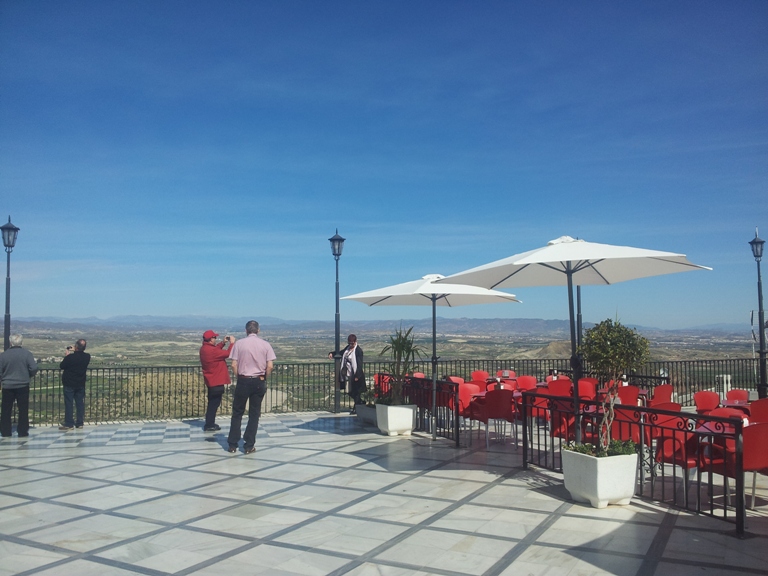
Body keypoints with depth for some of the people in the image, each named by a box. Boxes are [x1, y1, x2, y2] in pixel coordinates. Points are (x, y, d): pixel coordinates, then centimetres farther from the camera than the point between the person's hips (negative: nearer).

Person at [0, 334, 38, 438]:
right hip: (23, 385, -1)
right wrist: (29, 376, 7)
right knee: (23, 409, 6)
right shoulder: (27, 354, -8)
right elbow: (34, 368, -13)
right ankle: (22, 431, 7)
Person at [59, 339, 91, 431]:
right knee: (80, 403, 10)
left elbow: (61, 366, -7)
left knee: (68, 404, 2)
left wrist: (67, 355, 1)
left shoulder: (70, 357, -21)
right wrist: (75, 352, 9)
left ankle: (69, 424, 3)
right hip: (81, 383, 4)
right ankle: (79, 423, 13)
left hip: (69, 384, -4)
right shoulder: (87, 357, -6)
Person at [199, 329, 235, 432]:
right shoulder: (211, 350, -25)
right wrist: (232, 343, -9)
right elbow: (228, 354, -20)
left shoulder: (204, 348, 5)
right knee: (214, 404, -1)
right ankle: (209, 426, 5)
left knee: (213, 403, 18)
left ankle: (210, 424, 26)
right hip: (216, 381, -10)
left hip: (212, 380, 10)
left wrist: (223, 342, 12)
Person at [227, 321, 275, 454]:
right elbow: (270, 366, -5)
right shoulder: (265, 344, -2)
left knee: (237, 413, 11)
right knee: (254, 414, 9)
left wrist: (239, 377, 8)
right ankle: (249, 446, 11)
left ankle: (232, 445, 14)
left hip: (243, 381, -1)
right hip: (259, 381, 1)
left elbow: (234, 365, -6)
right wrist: (264, 378, 9)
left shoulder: (239, 343, -4)